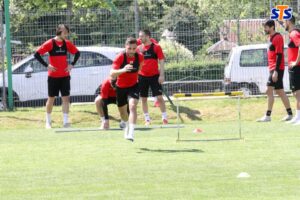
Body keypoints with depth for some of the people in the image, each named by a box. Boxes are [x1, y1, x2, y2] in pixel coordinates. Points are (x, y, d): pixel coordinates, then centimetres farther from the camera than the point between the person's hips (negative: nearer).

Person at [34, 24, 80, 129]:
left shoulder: (67, 43, 3)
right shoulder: (50, 43, -10)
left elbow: (77, 53, 16)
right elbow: (37, 54, -11)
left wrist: (72, 64, 3)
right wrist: (47, 65, -14)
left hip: (65, 76, 3)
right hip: (53, 76, -3)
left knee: (66, 98, -2)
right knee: (51, 98, 5)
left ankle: (66, 122, -1)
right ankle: (48, 122, 17)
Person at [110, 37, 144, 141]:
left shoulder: (139, 57, -13)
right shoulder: (120, 57, -24)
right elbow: (112, 74, -36)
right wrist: (123, 70, -53)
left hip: (133, 86, 0)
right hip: (121, 87, 0)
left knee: (132, 106, -26)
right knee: (122, 111, 18)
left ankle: (131, 133, -33)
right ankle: (127, 126, 51)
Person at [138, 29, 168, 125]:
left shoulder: (156, 47, -4)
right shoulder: (139, 48, 6)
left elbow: (161, 61, -5)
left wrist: (161, 75, -11)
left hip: (154, 76, -4)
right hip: (142, 77, 4)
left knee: (159, 97, -6)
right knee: (143, 98, 5)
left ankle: (164, 118, 4)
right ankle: (147, 119, 15)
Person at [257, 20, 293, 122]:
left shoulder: (277, 37, -13)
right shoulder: (271, 38, 16)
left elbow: (279, 55, -19)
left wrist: (276, 71, -23)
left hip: (277, 69, -10)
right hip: (273, 69, 10)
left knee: (269, 90, -13)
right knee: (280, 92, 11)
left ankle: (268, 116, -14)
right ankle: (290, 114, 15)